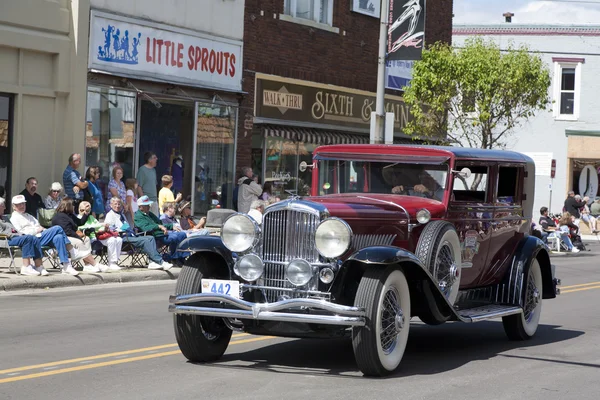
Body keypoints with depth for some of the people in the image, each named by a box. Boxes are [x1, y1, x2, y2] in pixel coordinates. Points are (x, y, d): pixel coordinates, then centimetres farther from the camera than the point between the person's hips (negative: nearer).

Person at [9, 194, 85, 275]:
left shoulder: (28, 216, 34)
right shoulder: (14, 217, 8)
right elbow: (21, 232, -6)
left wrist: (41, 228, 5)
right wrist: (36, 230, -8)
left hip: (40, 236, 8)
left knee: (58, 237, -25)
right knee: (58, 228, -23)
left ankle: (66, 266, -29)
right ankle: (74, 253, -22)